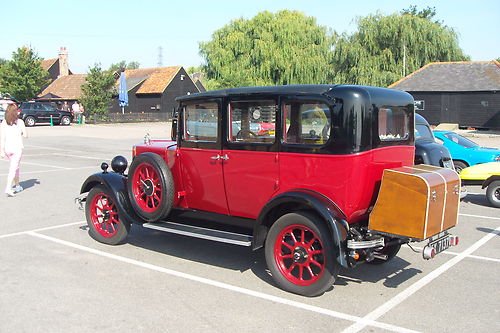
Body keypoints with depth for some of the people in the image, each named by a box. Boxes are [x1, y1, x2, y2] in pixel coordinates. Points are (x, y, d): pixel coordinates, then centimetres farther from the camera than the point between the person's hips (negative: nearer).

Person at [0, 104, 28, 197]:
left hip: (7, 148, 3)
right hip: (17, 148, -3)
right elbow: (26, 135, -6)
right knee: (13, 168, -5)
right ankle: (8, 188, -18)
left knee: (15, 167, 22)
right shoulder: (20, 122, -5)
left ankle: (17, 185, 31)